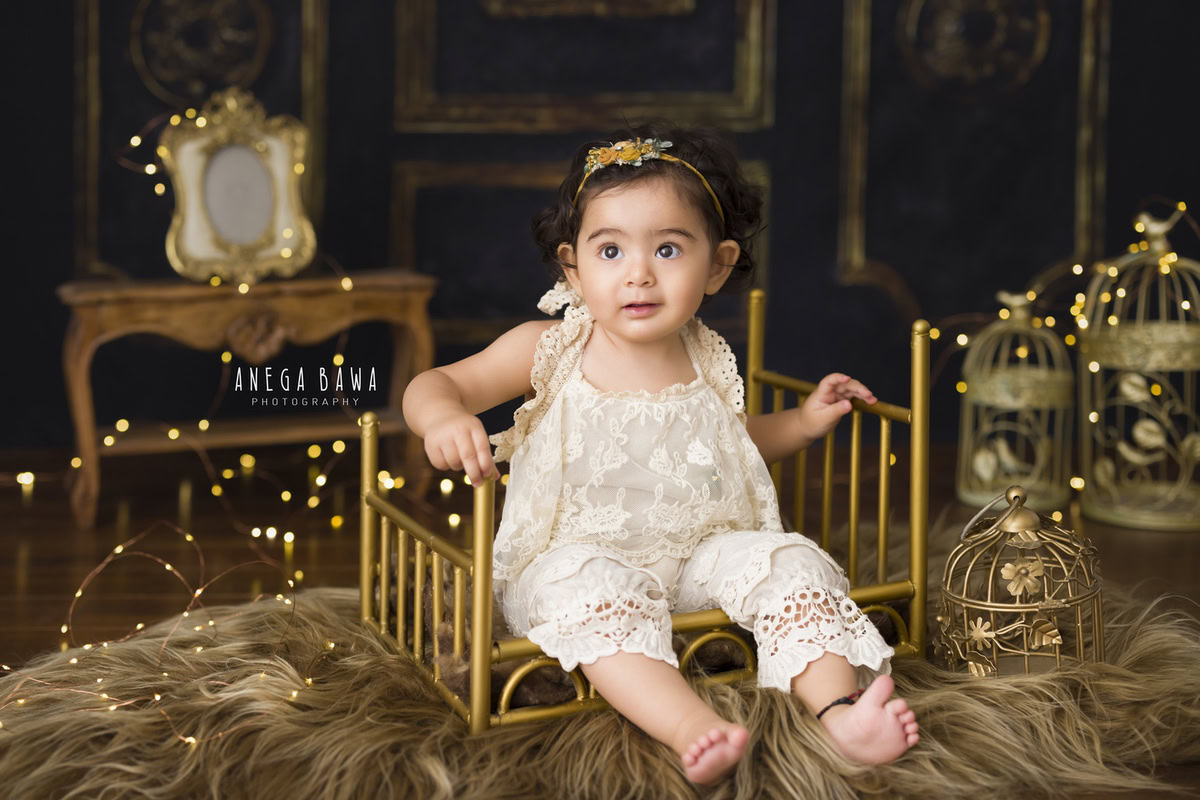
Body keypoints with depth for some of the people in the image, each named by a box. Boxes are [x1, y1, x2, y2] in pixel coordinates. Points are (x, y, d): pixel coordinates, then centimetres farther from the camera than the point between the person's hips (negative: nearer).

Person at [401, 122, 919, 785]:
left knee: (786, 562, -18)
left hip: (694, 555, 4)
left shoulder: (705, 361, 5)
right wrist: (443, 418, -32)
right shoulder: (548, 351, -7)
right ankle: (691, 728, -51)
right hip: (575, 557, -4)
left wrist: (804, 422, 11)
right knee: (597, 592, -36)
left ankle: (840, 709, -29)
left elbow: (734, 440, 26)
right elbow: (436, 382, -8)